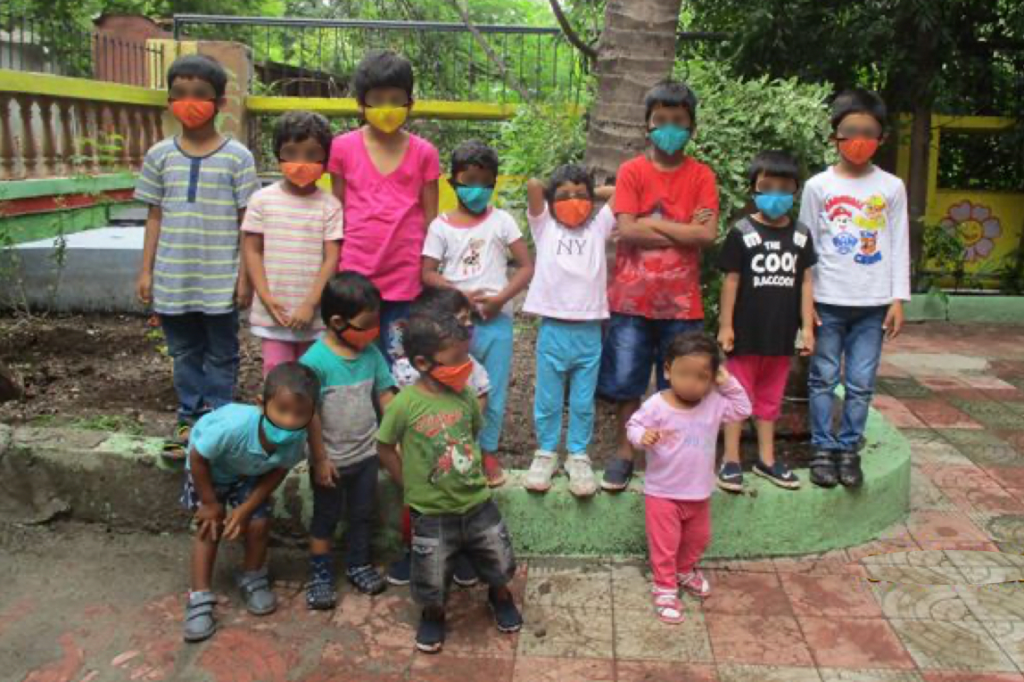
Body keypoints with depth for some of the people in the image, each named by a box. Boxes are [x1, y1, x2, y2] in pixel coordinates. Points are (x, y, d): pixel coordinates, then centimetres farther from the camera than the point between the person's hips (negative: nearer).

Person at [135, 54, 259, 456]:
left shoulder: (237, 157, -4)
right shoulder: (160, 155, 5)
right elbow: (155, 217, 9)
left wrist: (245, 276, -6)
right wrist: (146, 271, 5)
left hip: (220, 280, -3)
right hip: (173, 278, 3)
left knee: (220, 355, 9)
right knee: (185, 354, 15)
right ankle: (190, 419, 28)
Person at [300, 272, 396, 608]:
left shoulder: (371, 353, -6)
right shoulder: (314, 361, -23)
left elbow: (385, 395, 2)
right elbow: (310, 415, -19)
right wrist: (321, 459, -14)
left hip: (366, 454, 5)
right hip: (331, 460, -5)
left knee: (363, 514, 20)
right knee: (325, 517, 14)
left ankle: (358, 565, 38)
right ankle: (320, 573, 29)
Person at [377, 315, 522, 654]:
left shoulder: (465, 395, -7)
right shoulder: (405, 404, -20)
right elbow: (385, 447, -7)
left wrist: (471, 470, 6)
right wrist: (411, 485, -4)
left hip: (478, 503, 4)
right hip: (431, 514, -3)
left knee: (501, 564, 19)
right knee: (432, 582, 12)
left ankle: (500, 597, 51)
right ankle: (433, 616, 44)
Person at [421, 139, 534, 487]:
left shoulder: (501, 220, 2)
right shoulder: (441, 226, 1)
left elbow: (526, 267, -1)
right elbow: (427, 273, -2)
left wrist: (501, 297, -14)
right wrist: (461, 294, -16)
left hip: (496, 319, 1)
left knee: (493, 390, 8)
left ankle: (489, 452, 24)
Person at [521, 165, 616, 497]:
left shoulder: (598, 227, 12)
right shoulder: (544, 227, 8)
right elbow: (533, 185, -4)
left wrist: (592, 193, 15)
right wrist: (544, 188, 13)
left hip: (589, 332, 1)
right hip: (553, 329, -1)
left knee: (583, 402, 10)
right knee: (547, 400, 9)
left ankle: (578, 456, 21)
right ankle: (546, 453, 22)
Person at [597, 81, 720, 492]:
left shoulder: (701, 176, 3)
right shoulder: (632, 171, 0)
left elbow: (708, 234, -10)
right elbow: (627, 230, -12)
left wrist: (653, 223, -11)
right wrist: (684, 231, -11)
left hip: (681, 301, 1)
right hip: (632, 299, -1)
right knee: (626, 384, 7)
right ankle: (624, 452, 22)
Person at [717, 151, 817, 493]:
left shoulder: (801, 235, 5)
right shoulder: (742, 233, -7)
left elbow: (805, 282, 7)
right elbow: (731, 280, -6)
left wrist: (807, 327, 4)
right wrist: (725, 325, -8)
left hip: (781, 333, 4)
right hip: (746, 330, -4)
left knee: (771, 397, 14)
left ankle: (766, 459, 26)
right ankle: (731, 460, 12)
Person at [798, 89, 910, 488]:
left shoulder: (891, 188, 5)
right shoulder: (818, 186, 1)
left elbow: (899, 246, 7)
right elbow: (806, 245, 3)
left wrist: (898, 299, 2)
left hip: (873, 303, 1)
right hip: (827, 300, -1)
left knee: (861, 383, 5)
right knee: (824, 379, 4)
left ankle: (849, 448, 17)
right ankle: (823, 448, 14)